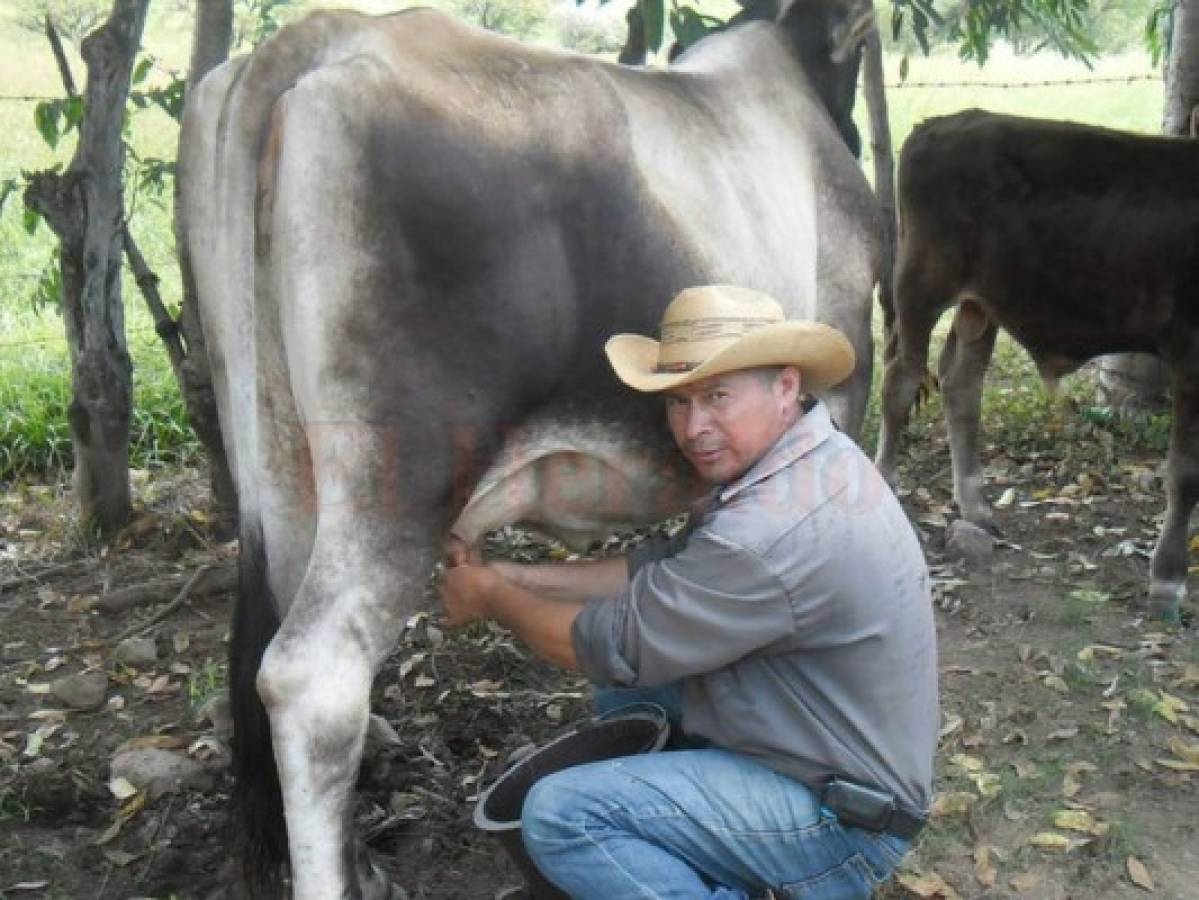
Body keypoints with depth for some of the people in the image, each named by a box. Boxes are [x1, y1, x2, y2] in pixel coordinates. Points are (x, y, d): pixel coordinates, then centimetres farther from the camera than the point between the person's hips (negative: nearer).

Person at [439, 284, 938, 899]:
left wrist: (492, 598, -3)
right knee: (626, 691, 19)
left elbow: (609, 646, -20)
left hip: (841, 817, -10)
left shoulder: (775, 531, -31)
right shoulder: (813, 459, 1)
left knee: (561, 816, -17)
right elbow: (661, 569, 8)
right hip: (842, 750, 10)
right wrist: (515, 577, 5)